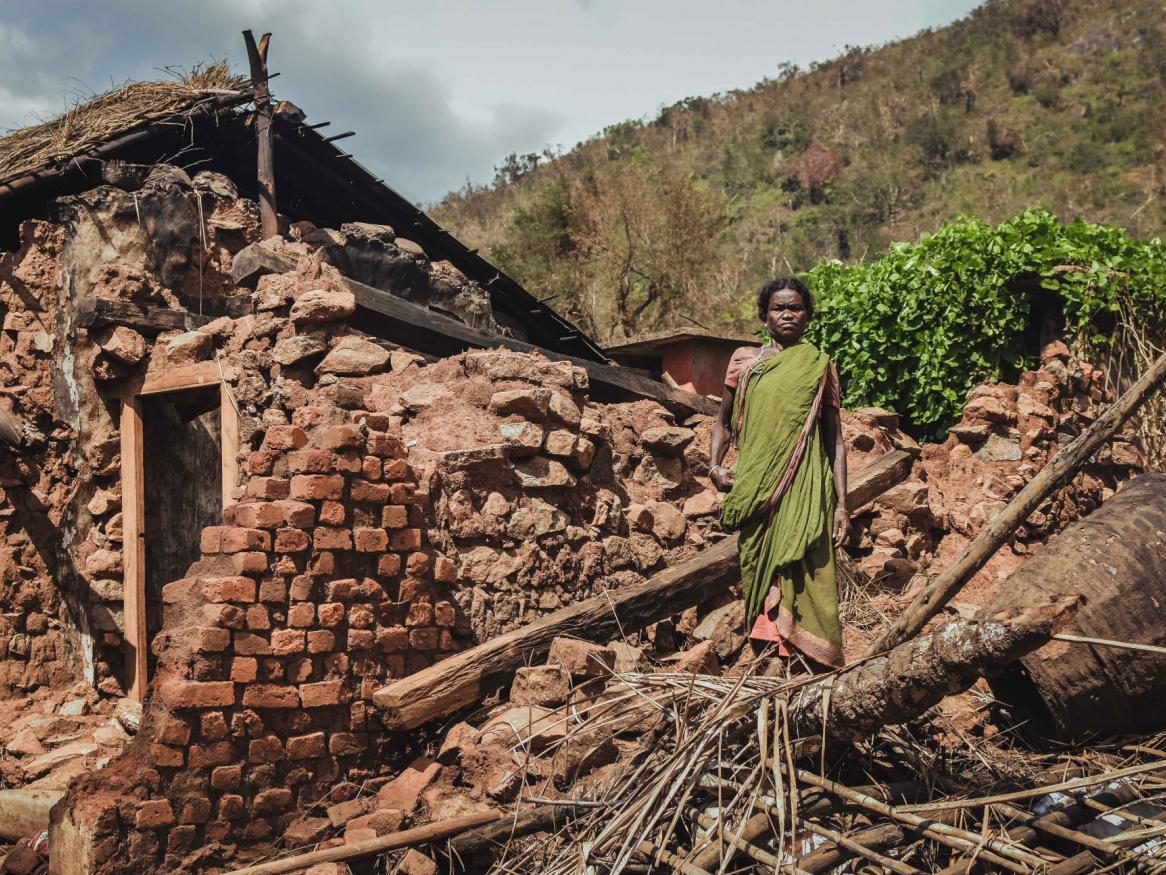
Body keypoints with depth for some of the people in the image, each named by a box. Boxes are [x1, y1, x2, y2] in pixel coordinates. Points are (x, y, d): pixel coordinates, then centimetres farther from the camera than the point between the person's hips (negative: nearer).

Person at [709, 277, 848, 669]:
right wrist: (714, 464, 0)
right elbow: (724, 422, 19)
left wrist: (841, 504, 1)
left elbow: (835, 440, 8)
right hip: (755, 490, 2)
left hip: (805, 490, -2)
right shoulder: (744, 360, 12)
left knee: (803, 576, -7)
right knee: (758, 571, 2)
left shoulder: (820, 367, 9)